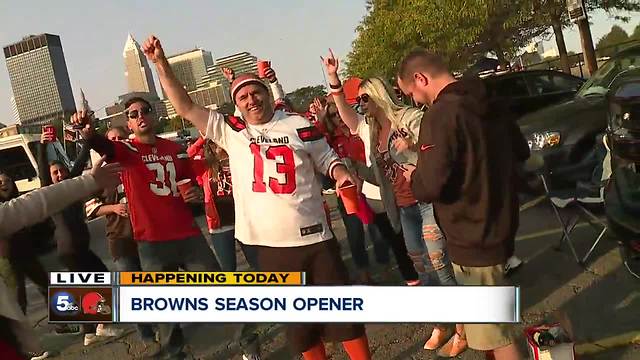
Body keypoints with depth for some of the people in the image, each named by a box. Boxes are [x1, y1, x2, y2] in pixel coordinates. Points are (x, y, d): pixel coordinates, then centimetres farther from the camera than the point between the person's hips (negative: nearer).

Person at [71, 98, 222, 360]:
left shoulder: (175, 148, 9)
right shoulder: (126, 150, -2)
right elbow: (101, 145, -25)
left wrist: (196, 195, -1)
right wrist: (88, 131, -48)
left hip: (188, 234, 3)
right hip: (152, 242, -2)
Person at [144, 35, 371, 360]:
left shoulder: (299, 125, 3)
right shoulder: (232, 131, 4)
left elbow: (327, 159, 10)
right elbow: (186, 108, 3)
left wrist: (341, 174, -12)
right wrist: (161, 63, -3)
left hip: (314, 237, -1)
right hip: (271, 245, 1)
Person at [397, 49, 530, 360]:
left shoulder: (440, 114, -21)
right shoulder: (489, 104, 7)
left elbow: (429, 186, -27)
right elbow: (521, 152, 20)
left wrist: (413, 177, -6)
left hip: (472, 239, -9)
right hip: (499, 226, 9)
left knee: (492, 334, 3)